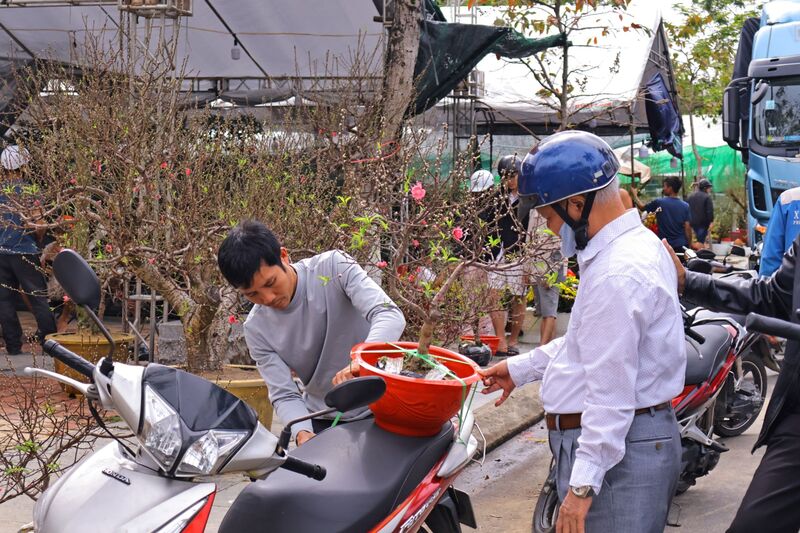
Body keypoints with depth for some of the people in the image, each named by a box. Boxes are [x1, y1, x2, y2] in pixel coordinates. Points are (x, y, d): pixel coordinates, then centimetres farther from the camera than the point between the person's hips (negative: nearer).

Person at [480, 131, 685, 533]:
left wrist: (583, 484, -22)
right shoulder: (637, 244, 12)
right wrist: (521, 368, 25)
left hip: (616, 450, -11)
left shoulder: (616, 274, -22)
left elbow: (611, 393, -24)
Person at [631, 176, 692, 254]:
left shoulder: (658, 203, -6)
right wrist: (689, 246, 7)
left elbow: (642, 207, 11)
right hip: (681, 246, 2)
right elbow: (688, 228, -3)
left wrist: (634, 195, 28)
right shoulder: (685, 206, -1)